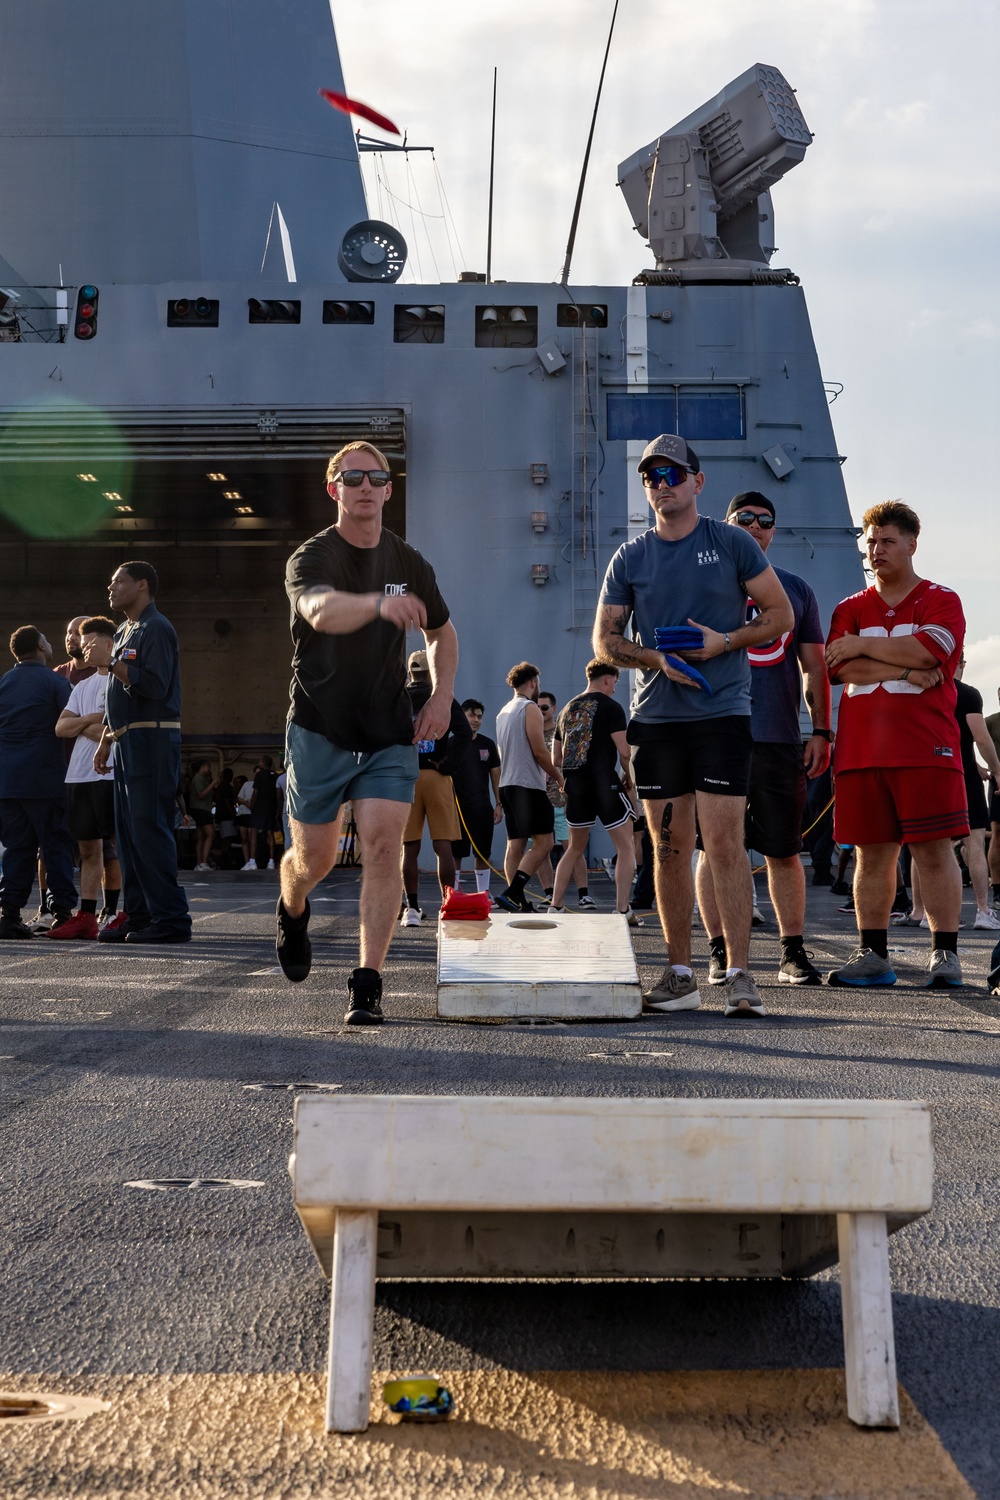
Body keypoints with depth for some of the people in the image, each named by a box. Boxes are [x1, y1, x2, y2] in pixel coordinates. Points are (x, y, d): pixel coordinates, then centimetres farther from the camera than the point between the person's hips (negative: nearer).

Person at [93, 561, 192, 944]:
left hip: (151, 740, -10)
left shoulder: (155, 629, -8)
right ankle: (139, 916, 13)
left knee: (149, 829, -12)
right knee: (127, 832, 9)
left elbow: (154, 685, -20)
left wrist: (110, 665, -15)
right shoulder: (124, 632, 22)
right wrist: (105, 742, 21)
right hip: (126, 741, 10)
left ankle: (171, 919, -10)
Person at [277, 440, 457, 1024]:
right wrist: (378, 604, -55)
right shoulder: (311, 558, -10)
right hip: (320, 730, -2)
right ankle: (292, 911, 44)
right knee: (315, 857, 8)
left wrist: (442, 696, 5)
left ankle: (368, 984, -9)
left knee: (384, 845, -13)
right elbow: (320, 611, -35)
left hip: (391, 734, 2)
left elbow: (442, 632, 22)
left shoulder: (409, 564, 5)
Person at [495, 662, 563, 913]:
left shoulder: (504, 711, 19)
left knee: (515, 845, 6)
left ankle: (517, 901, 3)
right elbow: (539, 751, -13)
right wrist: (558, 776, 1)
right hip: (528, 785, -9)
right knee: (543, 842, -9)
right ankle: (512, 892, -21)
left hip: (507, 785, 9)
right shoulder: (530, 708, -8)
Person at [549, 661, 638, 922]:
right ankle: (622, 910, -8)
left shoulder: (568, 709, 15)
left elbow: (556, 759, 17)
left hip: (575, 784, 6)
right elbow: (624, 751, -12)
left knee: (575, 849, 19)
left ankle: (555, 907, 15)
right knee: (626, 848, 1)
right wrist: (628, 776, 4)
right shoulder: (610, 707, -5)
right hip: (604, 781, -6)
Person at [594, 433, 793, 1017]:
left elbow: (781, 615, 4)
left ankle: (739, 975, -7)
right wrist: (658, 659, -8)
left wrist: (725, 642, -11)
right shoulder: (630, 558, 10)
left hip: (723, 713, -3)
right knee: (670, 850, 6)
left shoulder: (732, 543, 3)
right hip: (656, 717, 3)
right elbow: (605, 640, 10)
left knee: (725, 844, -10)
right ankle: (681, 975, 14)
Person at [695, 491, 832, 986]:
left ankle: (793, 954, 11)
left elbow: (814, 668, 16)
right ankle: (719, 953, 4)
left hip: (781, 739, 2)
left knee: (784, 850, 4)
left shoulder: (795, 589, 16)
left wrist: (820, 731, 6)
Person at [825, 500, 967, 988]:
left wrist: (862, 645, -5)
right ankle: (872, 955, 9)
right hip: (861, 751, 3)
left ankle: (945, 953, -1)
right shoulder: (850, 609, 16)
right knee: (871, 853, 4)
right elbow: (842, 669, 0)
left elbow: (926, 648, -13)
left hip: (926, 748, -3)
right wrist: (906, 672, -9)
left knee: (934, 851, -5)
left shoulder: (940, 601, 6)